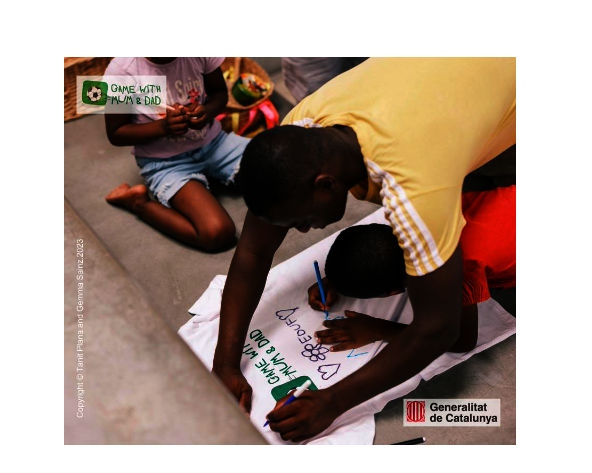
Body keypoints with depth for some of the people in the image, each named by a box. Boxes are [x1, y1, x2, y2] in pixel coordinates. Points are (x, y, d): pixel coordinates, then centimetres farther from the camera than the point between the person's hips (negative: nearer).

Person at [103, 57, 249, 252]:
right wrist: (164, 126, -24)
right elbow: (115, 134, -8)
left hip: (214, 142, 5)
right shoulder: (121, 70, -18)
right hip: (165, 162, -4)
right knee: (217, 233, -27)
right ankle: (138, 202, -3)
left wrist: (208, 111, -17)